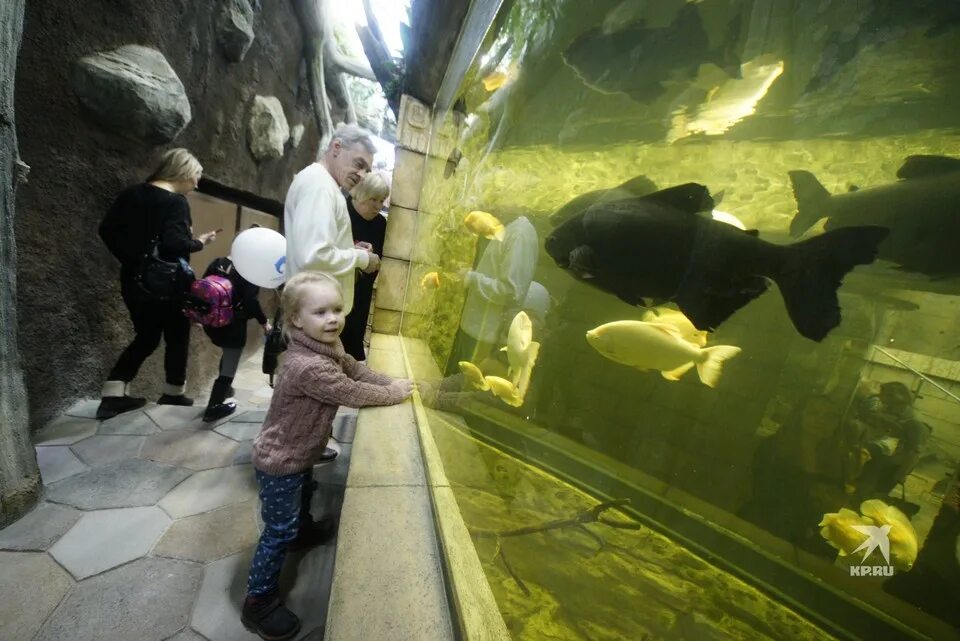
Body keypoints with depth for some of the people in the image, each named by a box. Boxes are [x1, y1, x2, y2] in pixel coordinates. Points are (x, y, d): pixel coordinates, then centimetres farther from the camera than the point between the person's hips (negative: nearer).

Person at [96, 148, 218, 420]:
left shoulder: (131, 194, 7)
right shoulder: (176, 202, -15)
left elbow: (107, 230, 9)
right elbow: (174, 243, -28)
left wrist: (132, 258, 15)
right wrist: (199, 242, -10)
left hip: (134, 281, 7)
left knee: (146, 337, 18)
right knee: (177, 336, 11)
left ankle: (113, 395, 14)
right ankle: (173, 393, 24)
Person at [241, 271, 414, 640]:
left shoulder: (326, 348, -6)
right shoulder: (308, 366, -37)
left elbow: (356, 370, 1)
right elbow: (353, 394, -30)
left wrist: (391, 382, -12)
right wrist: (395, 393, -16)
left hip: (299, 453, 10)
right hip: (280, 462, -9)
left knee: (304, 496, 34)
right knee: (279, 532, 7)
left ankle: (303, 530, 62)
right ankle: (258, 603, 27)